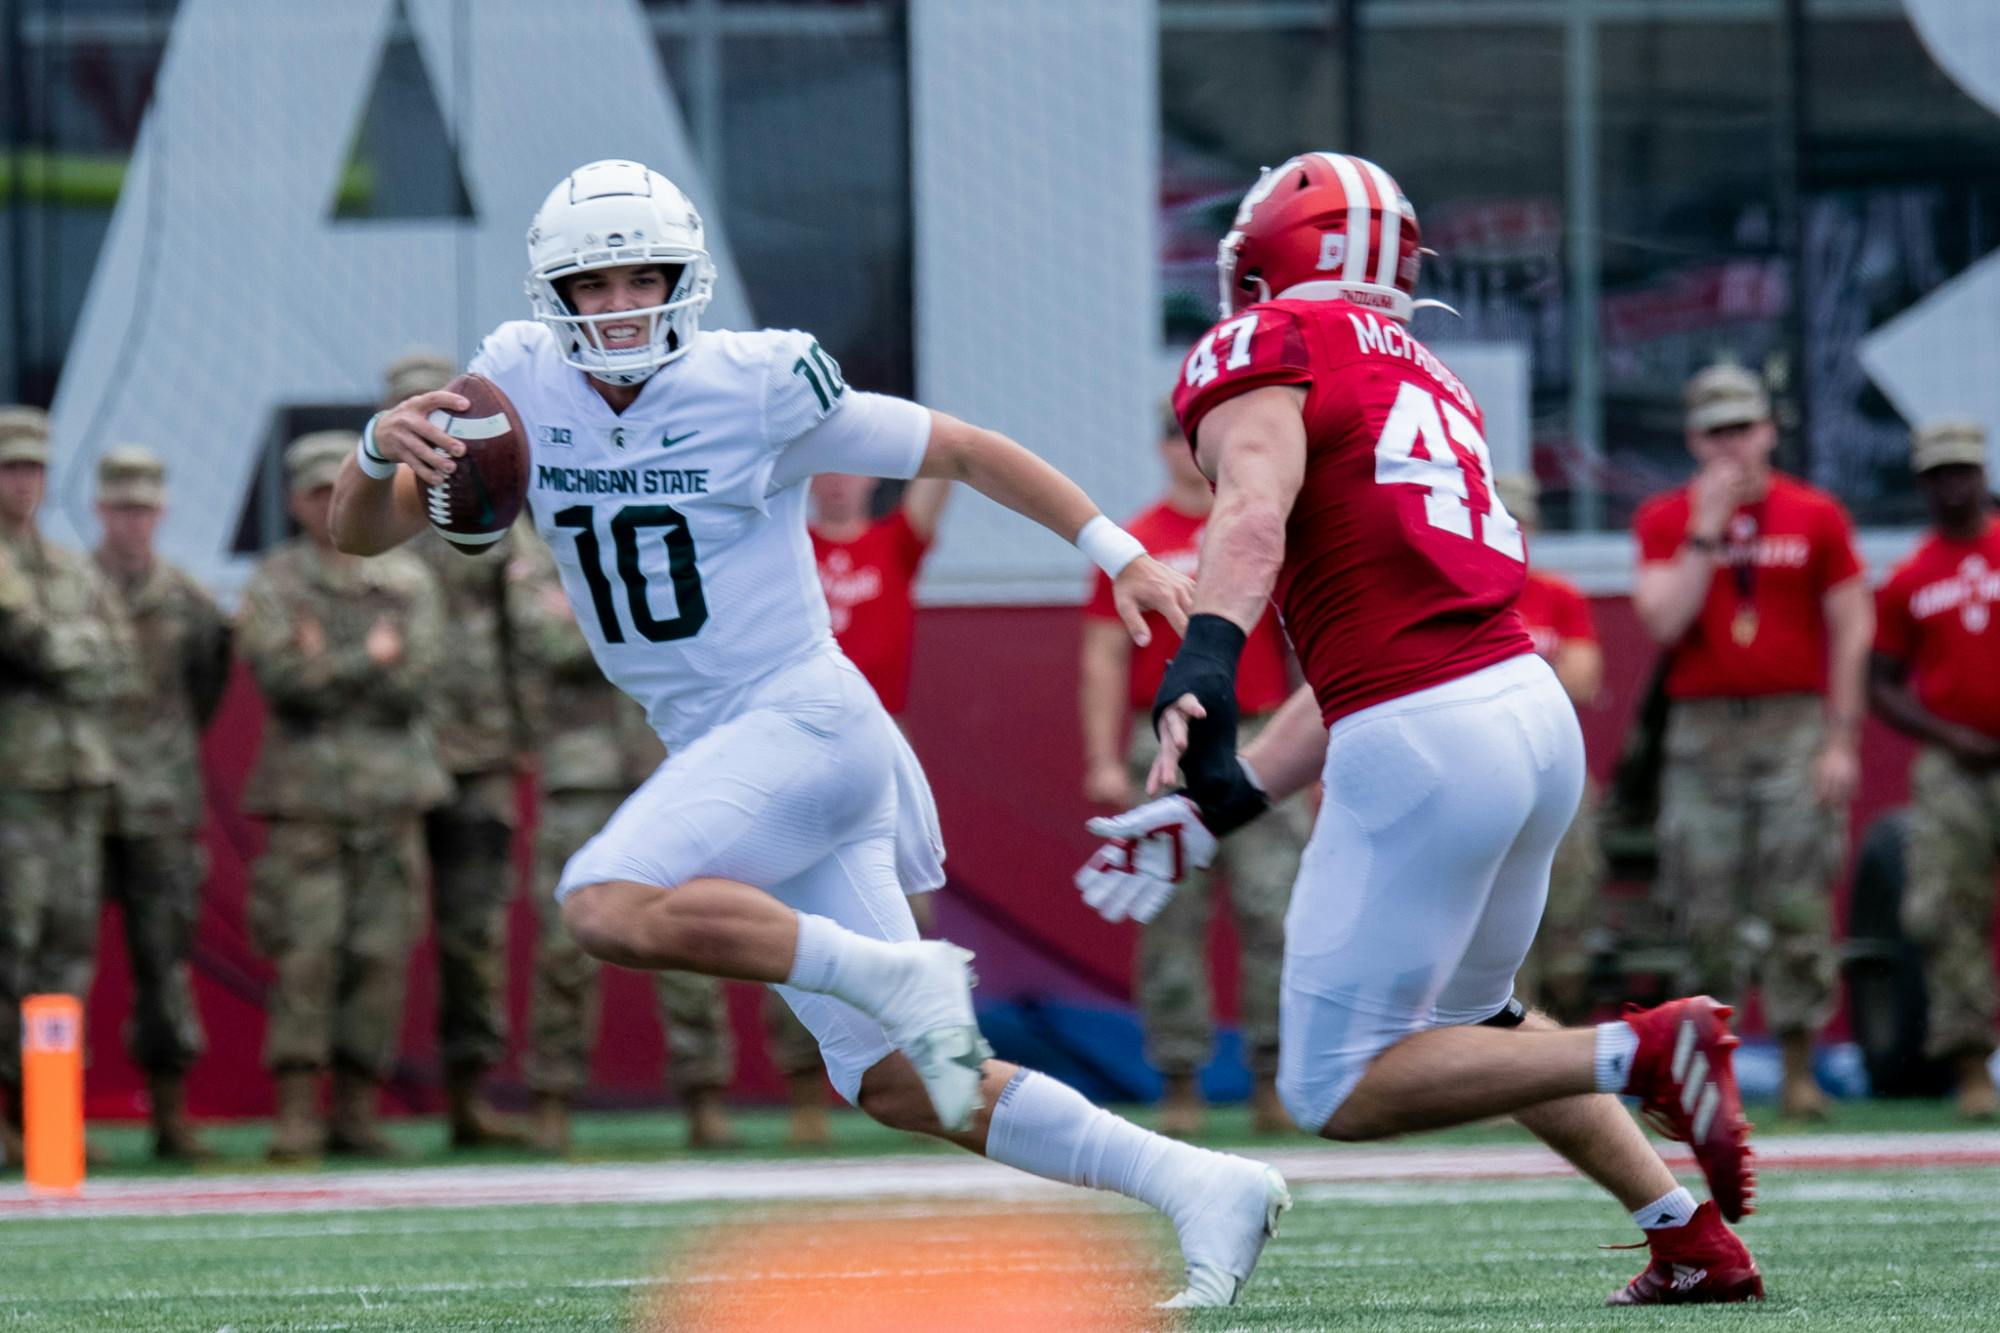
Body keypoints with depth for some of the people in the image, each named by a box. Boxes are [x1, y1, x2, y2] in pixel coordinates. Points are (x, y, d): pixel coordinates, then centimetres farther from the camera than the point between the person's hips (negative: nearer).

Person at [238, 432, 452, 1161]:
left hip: (392, 793, 3)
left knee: (382, 956, 0)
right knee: (305, 955, -9)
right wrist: (371, 658, -8)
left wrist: (330, 665, -8)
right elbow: (282, 675, -12)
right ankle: (297, 1111, -7)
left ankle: (357, 1109, 5)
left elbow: (421, 682, -2)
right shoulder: (272, 584, 4)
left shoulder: (409, 581, 11)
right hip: (306, 792, -3)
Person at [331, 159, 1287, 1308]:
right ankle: (1199, 1187, 6)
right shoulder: (525, 382, 3)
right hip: (715, 753, 7)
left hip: (804, 720, -7)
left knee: (610, 908, -28)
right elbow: (365, 535, 3)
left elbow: (965, 451, -1)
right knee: (901, 1084, 2)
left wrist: (1118, 552, -6)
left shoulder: (760, 389, -11)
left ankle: (895, 975, -20)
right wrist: (382, 450, -18)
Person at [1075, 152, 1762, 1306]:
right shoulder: (1427, 383, 25)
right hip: (1534, 709, 8)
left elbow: (1256, 507, -21)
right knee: (1466, 1018, 30)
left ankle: (1642, 1052, -11)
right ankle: (1698, 1242, 23)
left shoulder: (1262, 347, 2)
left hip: (1423, 753, -8)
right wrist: (1216, 810, 25)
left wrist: (1204, 665, -36)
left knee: (1341, 1091, 3)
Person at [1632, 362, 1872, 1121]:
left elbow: (1852, 630, 4)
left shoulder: (1815, 517, 5)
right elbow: (1662, 622, -7)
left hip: (1795, 724, -1)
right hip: (1702, 729, 1)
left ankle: (1799, 1070, -2)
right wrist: (1706, 531, -11)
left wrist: (1840, 741, -3)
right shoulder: (1664, 521, 6)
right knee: (1706, 908, 0)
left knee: (1799, 905, -6)